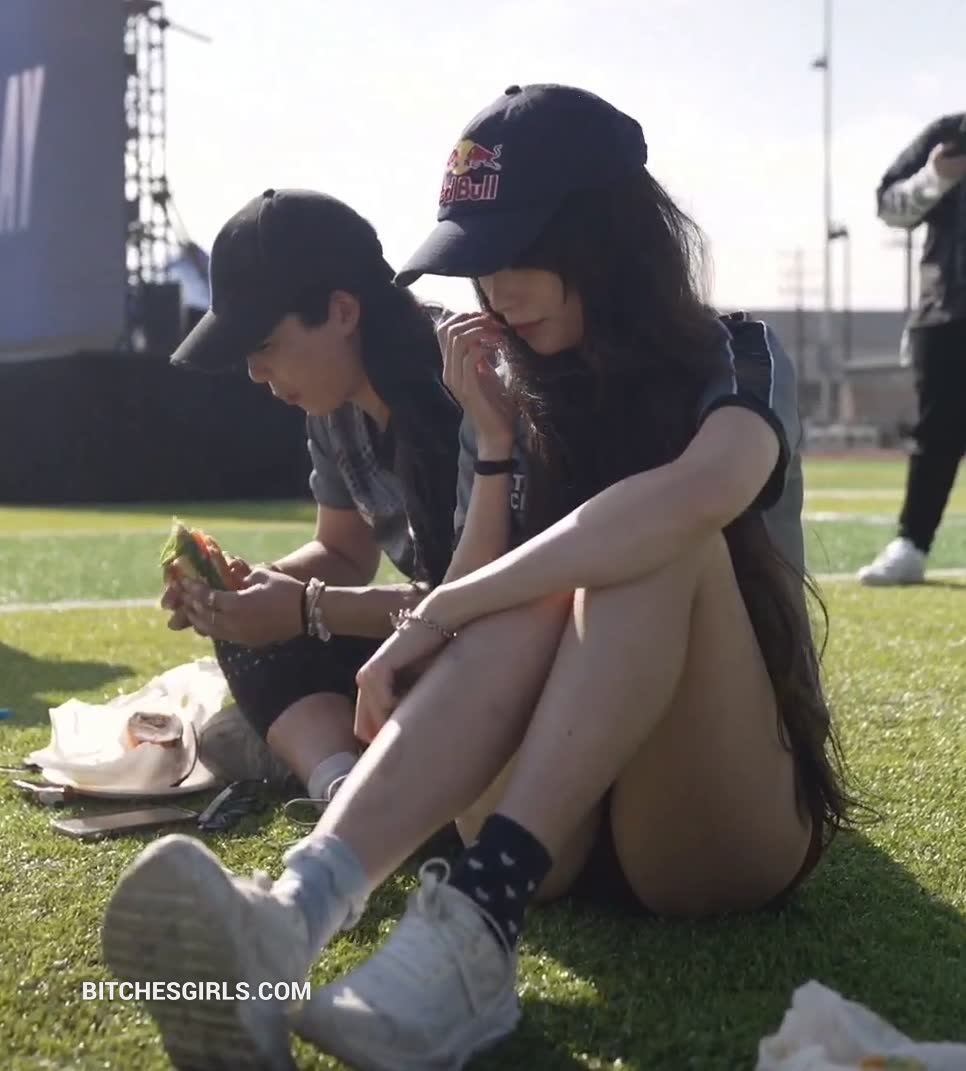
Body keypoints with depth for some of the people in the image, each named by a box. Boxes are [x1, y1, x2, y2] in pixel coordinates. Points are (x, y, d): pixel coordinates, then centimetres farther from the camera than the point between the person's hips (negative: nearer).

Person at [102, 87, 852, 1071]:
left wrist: (440, 614, -29)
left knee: (661, 546, -28)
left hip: (731, 824, -2)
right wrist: (494, 443, -6)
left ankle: (475, 925, -47)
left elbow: (696, 498, -30)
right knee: (536, 603, -29)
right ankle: (294, 913, -53)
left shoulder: (736, 365, -4)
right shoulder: (517, 401, 10)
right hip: (554, 830, 3)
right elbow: (481, 618, 2)